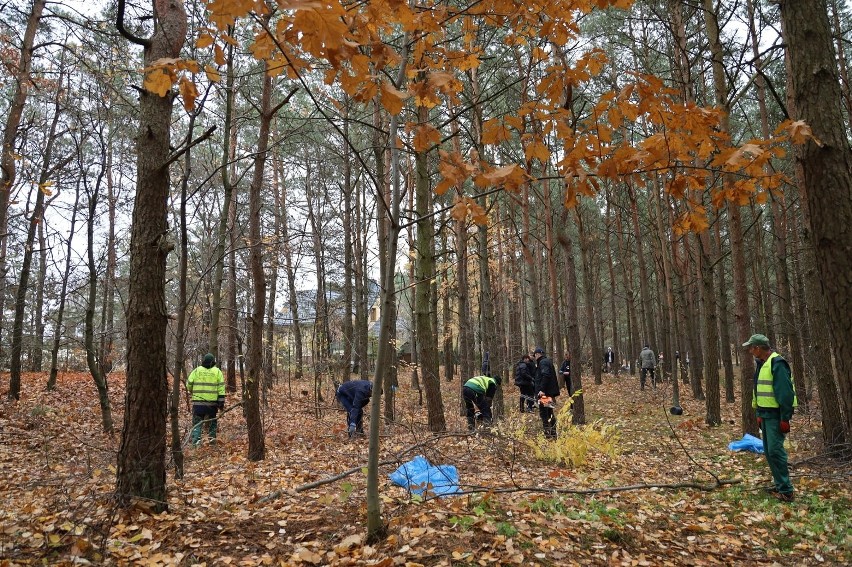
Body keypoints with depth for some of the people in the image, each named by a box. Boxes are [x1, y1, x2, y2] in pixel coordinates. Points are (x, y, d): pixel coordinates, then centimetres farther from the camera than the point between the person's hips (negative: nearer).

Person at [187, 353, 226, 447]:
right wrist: (221, 402, 2)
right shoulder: (217, 371, 2)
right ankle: (212, 437, 14)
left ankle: (196, 439, -5)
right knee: (212, 421, 17)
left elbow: (189, 383, 2)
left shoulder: (196, 370, 2)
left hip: (198, 401, 0)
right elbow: (221, 387, -1)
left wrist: (191, 392, 25)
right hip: (212, 402, 0)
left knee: (197, 422, 6)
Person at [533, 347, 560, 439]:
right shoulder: (548, 361, 18)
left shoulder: (543, 362, -12)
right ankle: (553, 434, 22)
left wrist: (542, 390, -28)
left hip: (544, 393, -10)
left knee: (544, 414, -6)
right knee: (550, 413, 16)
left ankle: (548, 434, -7)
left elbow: (545, 376, -25)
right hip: (550, 392, 10)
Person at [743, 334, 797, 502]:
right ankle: (779, 485, 21)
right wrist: (759, 413, 19)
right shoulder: (762, 364, 13)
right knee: (768, 451, 13)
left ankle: (786, 490, -3)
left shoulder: (777, 363, -17)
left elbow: (786, 393, -20)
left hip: (776, 415, -10)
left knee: (775, 450, -10)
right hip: (765, 414, 10)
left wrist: (785, 418, -20)